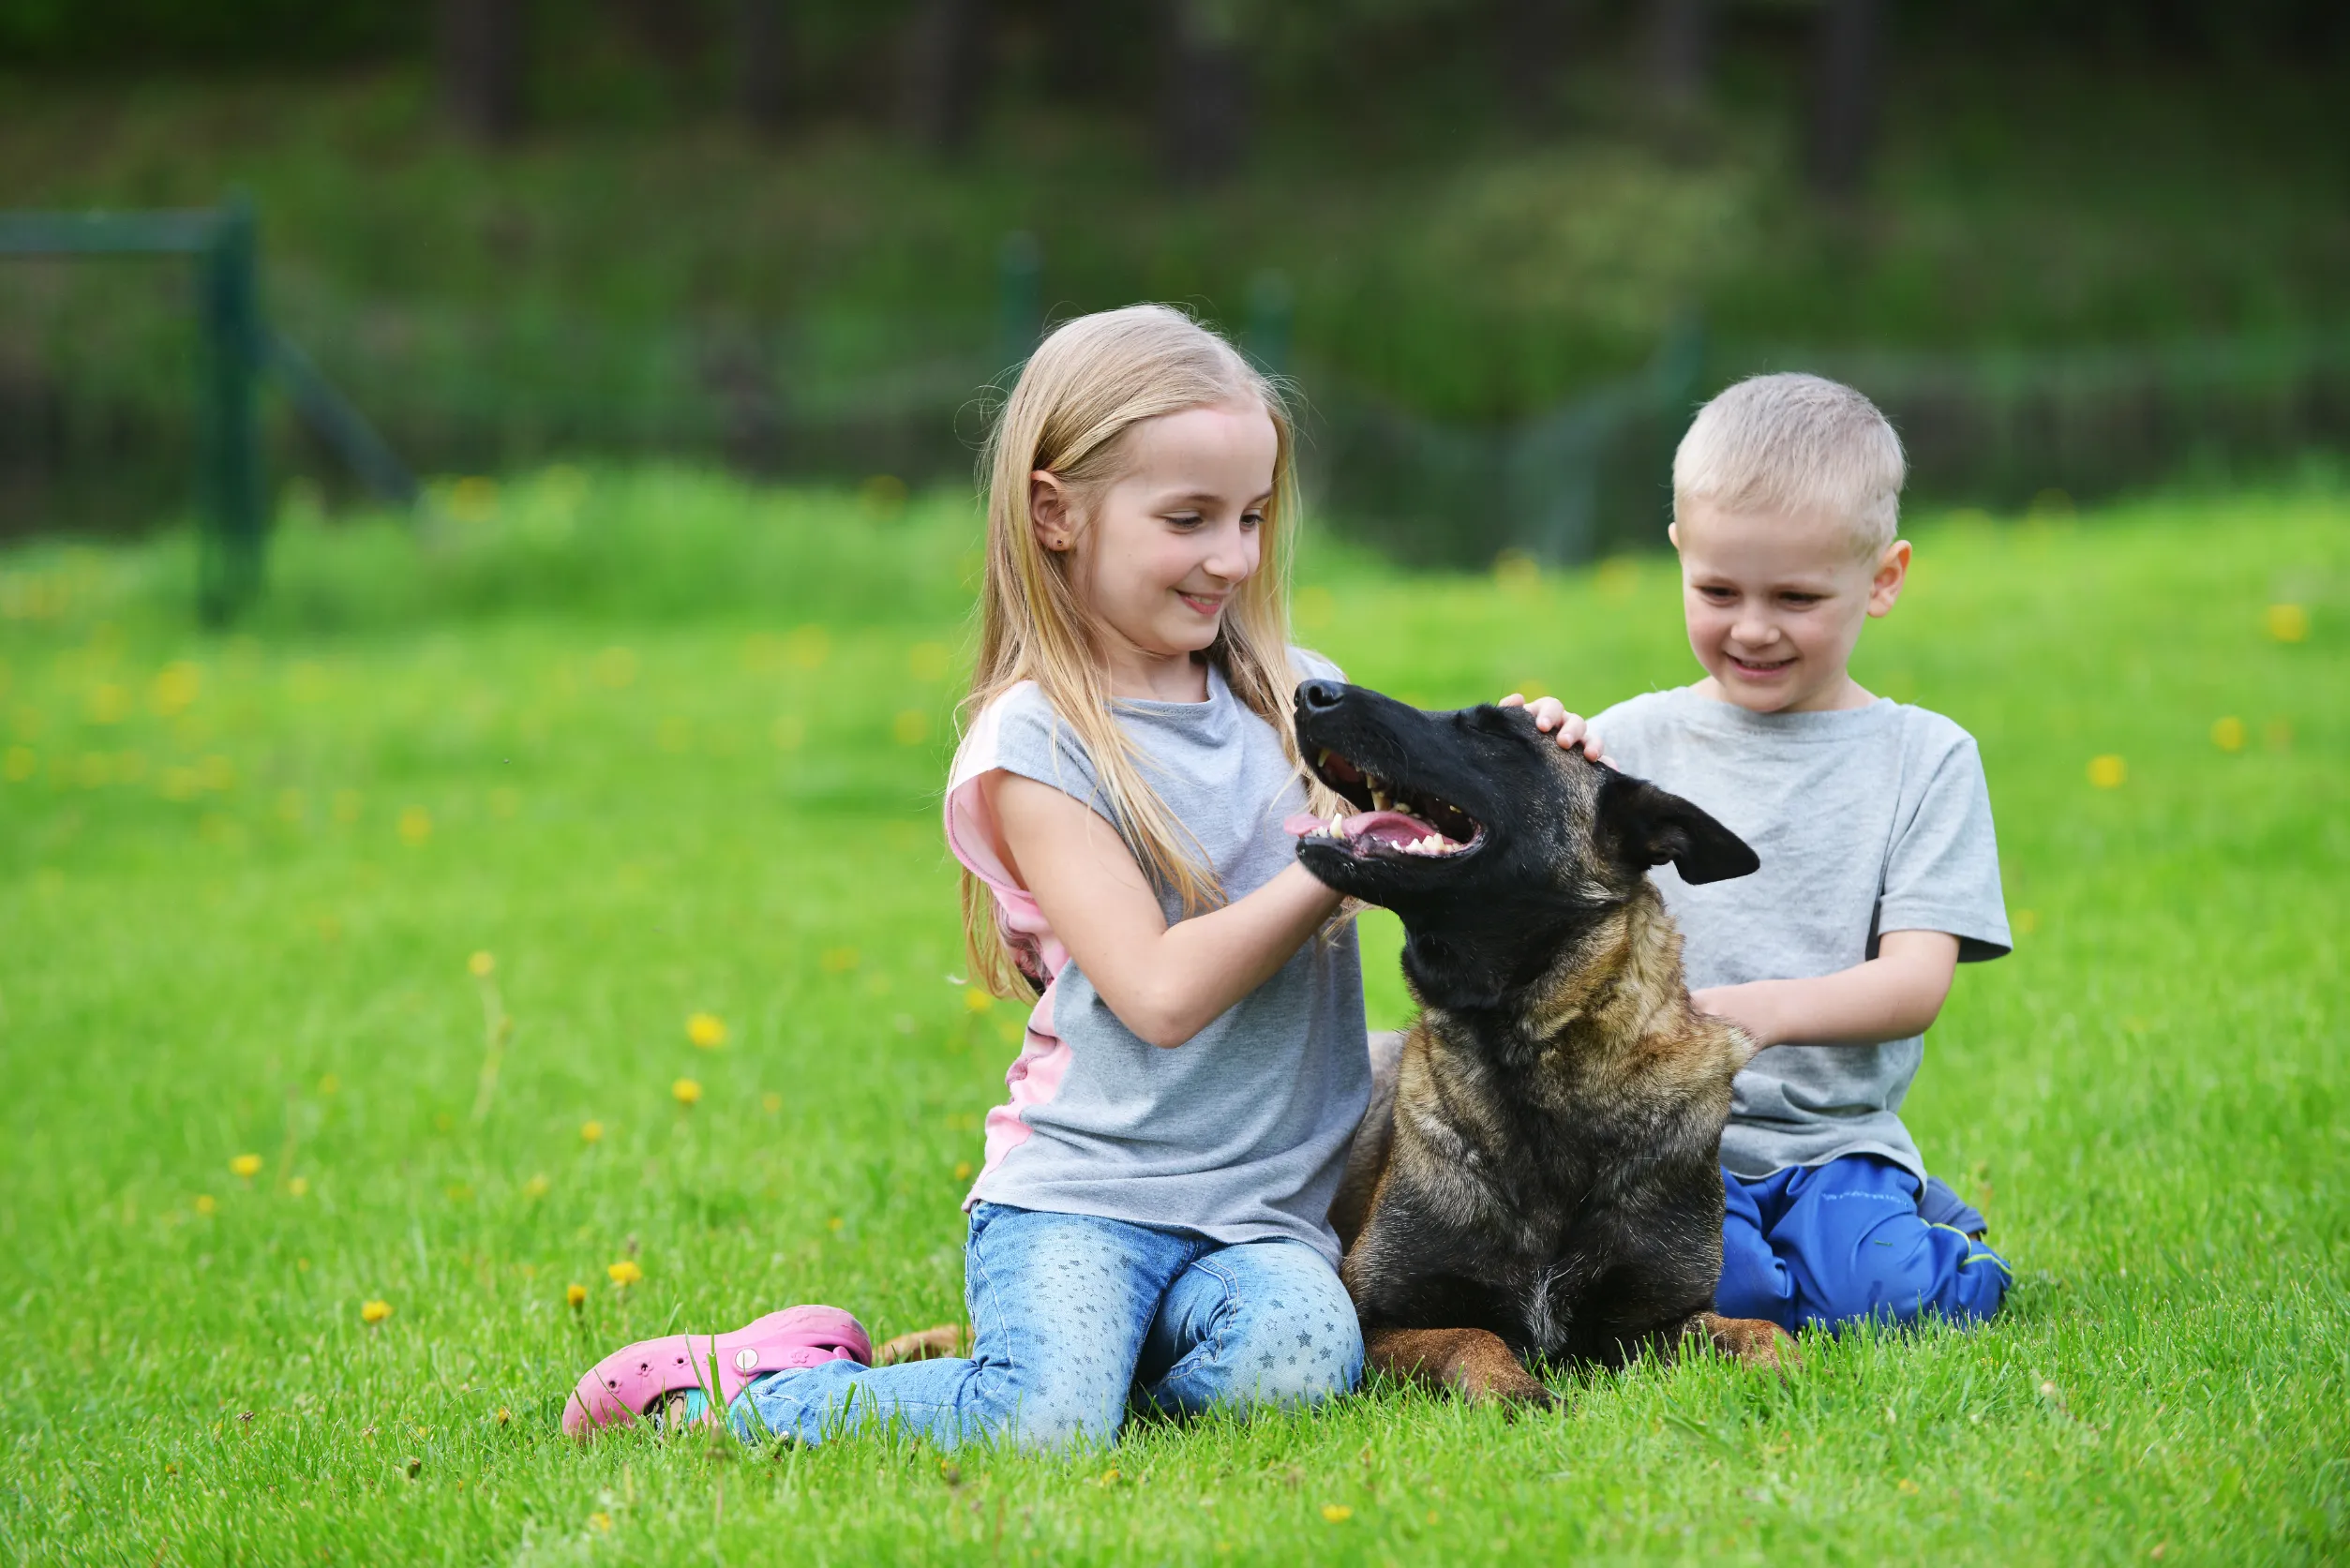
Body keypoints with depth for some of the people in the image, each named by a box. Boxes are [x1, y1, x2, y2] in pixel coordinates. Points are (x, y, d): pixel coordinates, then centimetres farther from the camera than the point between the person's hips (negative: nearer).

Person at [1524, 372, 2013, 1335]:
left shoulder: (1925, 759, 5)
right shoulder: (1633, 741, 7)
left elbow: (1917, 982, -5)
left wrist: (1766, 1010, -24)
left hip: (1835, 1137, 0)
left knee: (1871, 1285, -28)